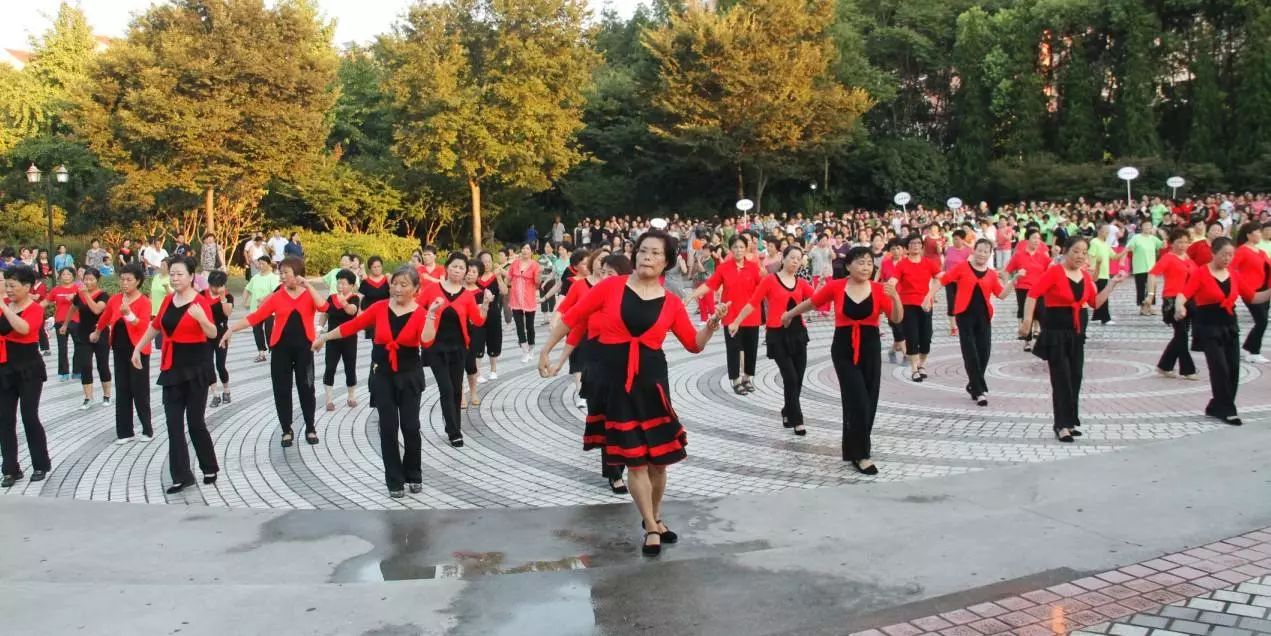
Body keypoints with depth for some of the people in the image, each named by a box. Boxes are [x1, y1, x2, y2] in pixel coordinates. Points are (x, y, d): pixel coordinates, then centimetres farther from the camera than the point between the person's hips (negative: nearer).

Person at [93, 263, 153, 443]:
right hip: (120, 350, 6)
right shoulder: (115, 299, 4)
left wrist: (128, 313, -39)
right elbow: (105, 317, 23)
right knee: (122, 391, 8)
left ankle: (147, 429, 11)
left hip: (137, 351, -6)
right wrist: (97, 332, 37)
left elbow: (144, 326, -26)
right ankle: (125, 431, 15)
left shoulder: (144, 302, -13)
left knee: (139, 390, -2)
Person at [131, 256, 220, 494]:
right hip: (172, 368, 6)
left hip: (196, 368, -6)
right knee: (174, 422, 1)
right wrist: (137, 348, 26)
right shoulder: (168, 300, 7)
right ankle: (181, 476, 4)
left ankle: (210, 468, 20)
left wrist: (201, 318, -38)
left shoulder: (200, 301, -12)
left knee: (195, 421, 0)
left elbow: (213, 334, -20)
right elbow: (155, 326, 22)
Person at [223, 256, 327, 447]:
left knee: (306, 388, 4)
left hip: (304, 347, -1)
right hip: (281, 348, 1)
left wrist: (308, 285, -19)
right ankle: (287, 431, 17)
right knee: (282, 390, 4)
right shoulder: (277, 297, 2)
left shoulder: (309, 294, 2)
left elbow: (323, 306, -19)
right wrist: (232, 329, -7)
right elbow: (255, 317, -2)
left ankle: (310, 429, 18)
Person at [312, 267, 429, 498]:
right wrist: (324, 336, 8)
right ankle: (395, 481, 12)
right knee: (388, 427, 1)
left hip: (409, 375, -1)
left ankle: (414, 475, 21)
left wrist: (431, 315, -36)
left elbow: (427, 342, -25)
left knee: (410, 426, 0)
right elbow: (353, 325, 3)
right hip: (382, 375, 1)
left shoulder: (420, 314, -10)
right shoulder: (380, 308, -4)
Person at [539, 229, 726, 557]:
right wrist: (546, 350, 4)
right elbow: (573, 317, 2)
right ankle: (652, 528, 19)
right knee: (635, 459, 4)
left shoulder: (672, 303, 4)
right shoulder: (611, 286, -3)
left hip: (651, 379, 2)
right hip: (615, 380, -2)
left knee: (659, 458, 10)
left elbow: (694, 344, 8)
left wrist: (713, 323, -10)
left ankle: (654, 518, 35)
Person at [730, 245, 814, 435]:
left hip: (798, 332, 5)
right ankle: (796, 420, 0)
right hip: (777, 334, -5)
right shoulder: (770, 280, -3)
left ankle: (787, 412, 31)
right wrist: (736, 322, -7)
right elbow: (752, 303, -5)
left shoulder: (801, 283, 8)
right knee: (790, 378, -8)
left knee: (798, 378, 9)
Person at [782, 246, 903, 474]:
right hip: (844, 349, -2)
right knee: (857, 401, -8)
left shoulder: (879, 289, -5)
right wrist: (790, 314, 22)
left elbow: (897, 319, -10)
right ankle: (861, 455, -1)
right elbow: (811, 302, 9)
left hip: (870, 348, 2)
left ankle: (854, 448, 28)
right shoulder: (836, 287, -6)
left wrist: (895, 297, -28)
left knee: (869, 402, 8)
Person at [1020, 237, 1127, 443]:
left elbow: (1095, 303, 10)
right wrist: (1027, 320, -29)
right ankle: (1062, 425, -4)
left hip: (1077, 332, 7)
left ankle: (1070, 422, 20)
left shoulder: (1086, 276, 7)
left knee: (1075, 377, 10)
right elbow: (1033, 294, -20)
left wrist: (1113, 283, 4)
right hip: (1056, 331, -7)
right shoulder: (1054, 272, -13)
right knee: (1061, 378, -7)